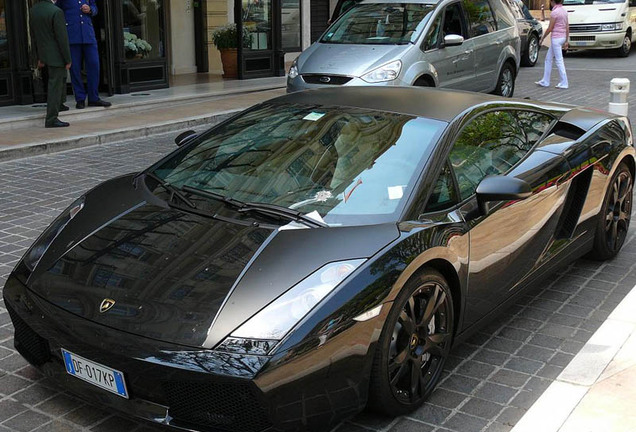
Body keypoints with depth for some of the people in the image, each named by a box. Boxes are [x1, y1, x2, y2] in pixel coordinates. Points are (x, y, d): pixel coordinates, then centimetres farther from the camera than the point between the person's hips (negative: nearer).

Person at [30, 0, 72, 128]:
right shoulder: (56, 12, -22)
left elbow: (34, 36, 9)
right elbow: (62, 38, -21)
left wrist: (39, 57, 17)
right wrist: (68, 60, -12)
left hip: (44, 53, 8)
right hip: (56, 55, -8)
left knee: (61, 76, 29)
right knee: (55, 85, -4)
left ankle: (59, 104, 41)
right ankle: (51, 119, -3)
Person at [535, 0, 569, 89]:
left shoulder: (554, 12, -15)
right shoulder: (564, 11, 10)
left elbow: (550, 29, -15)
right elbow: (567, 27, 11)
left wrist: (542, 38, -3)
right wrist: (566, 41, 15)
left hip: (556, 38, -9)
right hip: (562, 37, 9)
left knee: (559, 61, -3)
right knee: (548, 59, 16)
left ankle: (564, 83, 0)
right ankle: (545, 81, 20)